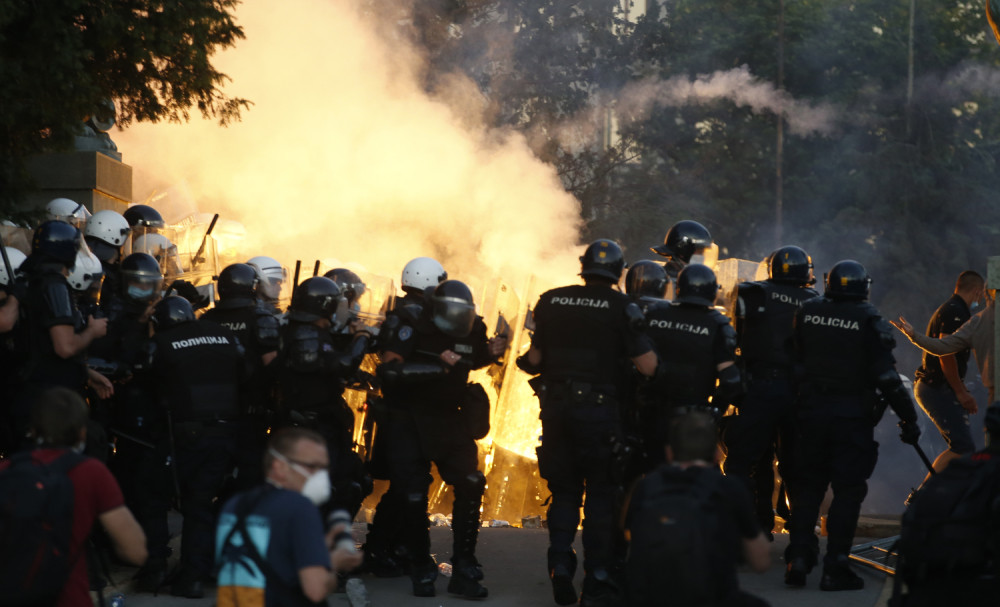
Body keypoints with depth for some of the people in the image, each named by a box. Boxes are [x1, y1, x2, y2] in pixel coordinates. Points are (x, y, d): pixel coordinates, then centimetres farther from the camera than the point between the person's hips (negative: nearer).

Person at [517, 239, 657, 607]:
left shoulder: (551, 302, 4)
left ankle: (560, 569, 7)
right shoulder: (620, 307, -7)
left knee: (563, 492, 16)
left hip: (555, 408, 3)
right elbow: (648, 366, -10)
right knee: (601, 494, 6)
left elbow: (536, 358, 8)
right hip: (598, 410, -3)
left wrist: (525, 361, 30)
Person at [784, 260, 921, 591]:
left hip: (811, 411, 3)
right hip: (852, 416, -3)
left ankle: (798, 558, 6)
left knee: (807, 485, 13)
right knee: (847, 490, 2)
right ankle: (835, 568, -2)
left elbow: (794, 359, 11)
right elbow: (886, 377, -12)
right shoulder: (869, 321, -10)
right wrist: (908, 417, -6)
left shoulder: (807, 312, 1)